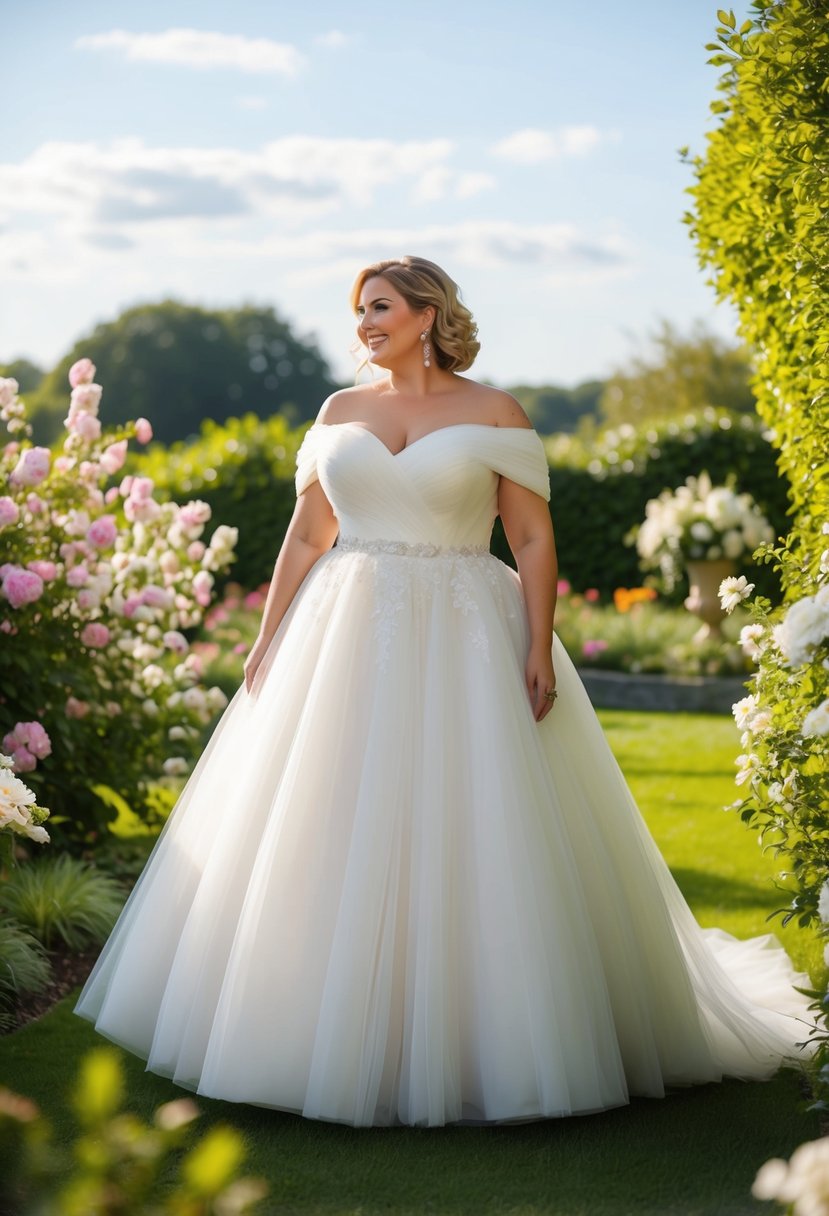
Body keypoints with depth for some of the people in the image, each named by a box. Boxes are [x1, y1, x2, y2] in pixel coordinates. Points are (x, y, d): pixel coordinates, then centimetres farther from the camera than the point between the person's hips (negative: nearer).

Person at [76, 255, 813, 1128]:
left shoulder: (495, 415, 1)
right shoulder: (339, 412, 11)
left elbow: (535, 539, -2)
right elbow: (305, 538, 13)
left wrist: (540, 648, -12)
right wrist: (268, 639, 8)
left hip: (464, 643, -3)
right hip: (347, 640, 4)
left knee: (476, 839, -4)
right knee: (326, 839, 3)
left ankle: (488, 1041, 8)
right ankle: (334, 1032, 15)